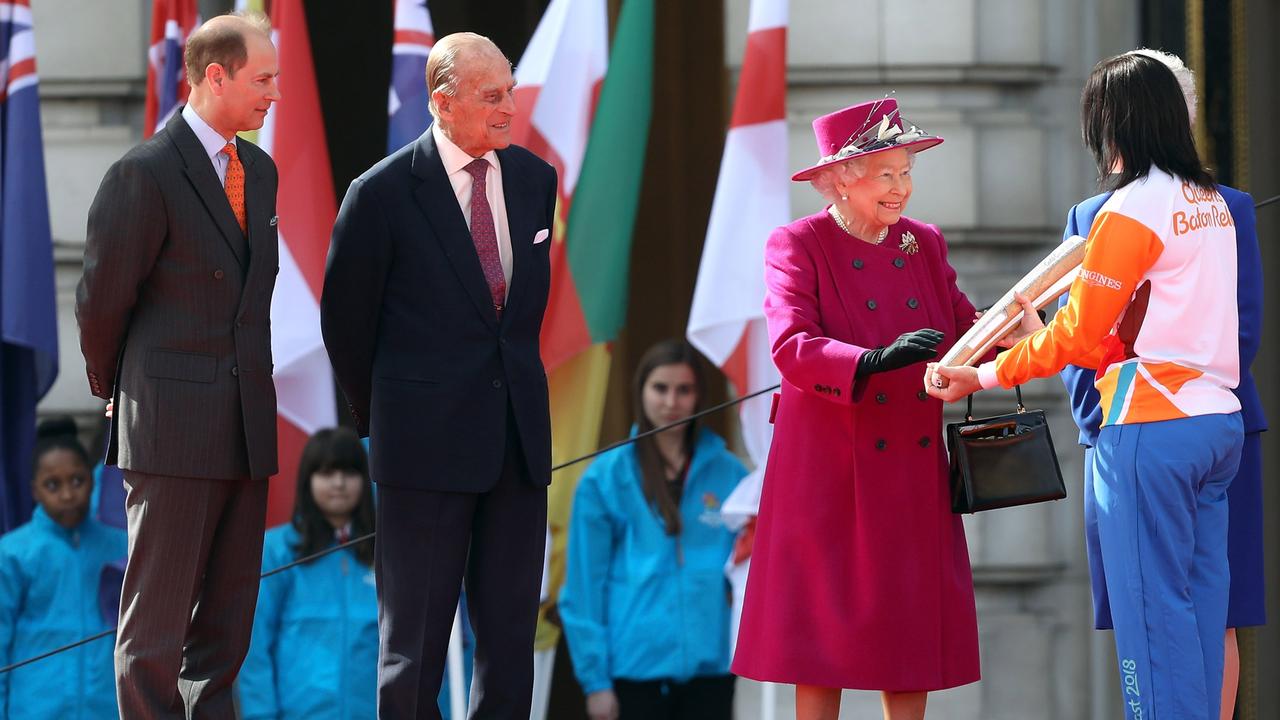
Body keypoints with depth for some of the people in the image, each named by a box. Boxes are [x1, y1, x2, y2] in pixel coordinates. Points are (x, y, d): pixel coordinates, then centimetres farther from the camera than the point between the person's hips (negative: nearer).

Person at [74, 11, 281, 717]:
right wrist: (113, 387, 8)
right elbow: (102, 299, -4)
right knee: (157, 615, -3)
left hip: (246, 422, 7)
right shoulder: (146, 173, -11)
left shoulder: (259, 169, 13)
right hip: (173, 422, -7)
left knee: (228, 617, 9)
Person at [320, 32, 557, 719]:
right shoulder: (384, 192, -8)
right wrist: (379, 415, 10)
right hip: (428, 440, -5)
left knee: (511, 628, 6)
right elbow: (345, 320, 2)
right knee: (415, 635, 1)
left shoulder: (533, 179, 7)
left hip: (518, 433, 5)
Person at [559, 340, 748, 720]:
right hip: (634, 670, -2)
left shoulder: (728, 474, 6)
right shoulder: (606, 477, 0)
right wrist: (594, 678, -6)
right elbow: (584, 585, -1)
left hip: (709, 664, 2)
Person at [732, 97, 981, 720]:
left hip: (912, 468, 5)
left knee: (911, 625, 5)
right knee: (825, 631, -2)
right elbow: (791, 346, -19)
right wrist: (875, 361, -34)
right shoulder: (797, 247, -6)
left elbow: (966, 336, 6)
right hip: (832, 472, -5)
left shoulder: (925, 245, 11)